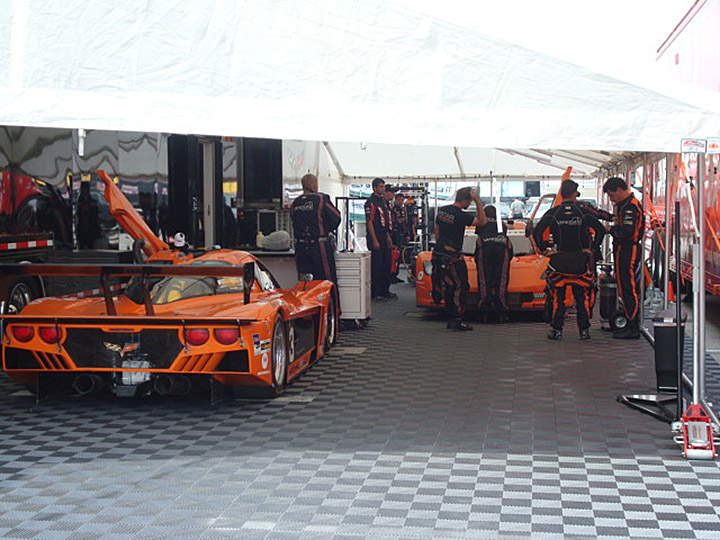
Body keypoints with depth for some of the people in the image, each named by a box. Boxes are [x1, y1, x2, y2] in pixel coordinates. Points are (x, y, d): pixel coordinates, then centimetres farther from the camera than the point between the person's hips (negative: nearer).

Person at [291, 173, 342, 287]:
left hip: (301, 247, 5)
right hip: (319, 247, -5)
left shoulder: (295, 203, 7)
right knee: (327, 282, 0)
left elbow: (295, 224, 11)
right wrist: (328, 230, 11)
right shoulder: (321, 199, -9)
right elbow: (336, 218, -6)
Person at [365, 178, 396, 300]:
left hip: (384, 237, 9)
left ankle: (385, 291, 21)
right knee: (376, 266, -7)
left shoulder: (384, 200, 16)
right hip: (375, 236, -9)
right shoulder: (371, 202, -12)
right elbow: (369, 222, -16)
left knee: (386, 265, 12)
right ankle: (375, 293, -3)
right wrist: (374, 240, -20)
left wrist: (388, 237, 19)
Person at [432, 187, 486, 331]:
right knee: (460, 287, -1)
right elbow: (482, 221, -14)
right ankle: (456, 320, -2)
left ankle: (451, 319, 18)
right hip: (452, 257, -8)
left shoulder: (442, 210, 8)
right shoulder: (460, 215, -18)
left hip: (439, 254, 8)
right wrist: (478, 201, -16)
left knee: (448, 288, 13)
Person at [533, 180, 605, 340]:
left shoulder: (553, 213, -1)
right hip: (582, 261, 0)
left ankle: (556, 330, 7)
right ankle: (584, 330, 10)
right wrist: (594, 249, 5)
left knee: (557, 297, 9)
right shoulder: (583, 212, -1)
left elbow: (537, 232, -6)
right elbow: (600, 229, -5)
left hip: (559, 261, 0)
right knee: (582, 296, 10)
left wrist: (543, 248, 6)